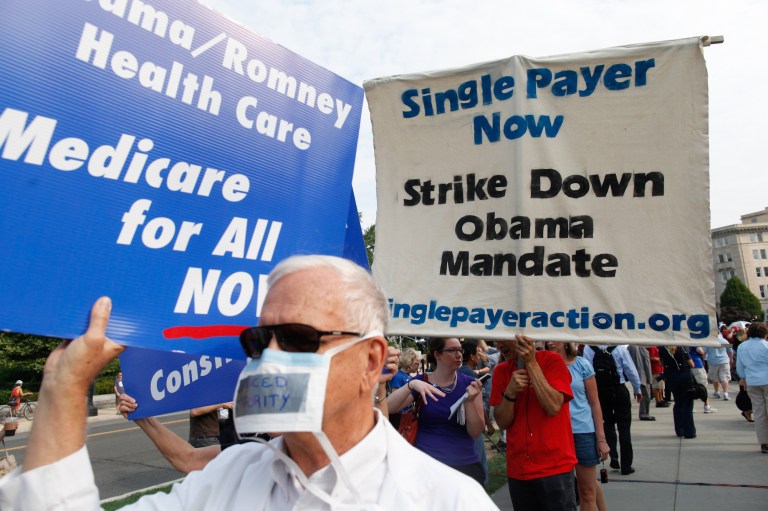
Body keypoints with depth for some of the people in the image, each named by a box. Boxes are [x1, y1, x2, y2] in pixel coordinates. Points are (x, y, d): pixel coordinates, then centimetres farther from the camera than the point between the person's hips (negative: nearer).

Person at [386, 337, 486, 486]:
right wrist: (411, 385, -32)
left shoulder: (469, 383, -4)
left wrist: (470, 401, -23)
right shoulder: (421, 381, -4)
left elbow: (476, 432, -6)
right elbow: (388, 408, -17)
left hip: (466, 465, 1)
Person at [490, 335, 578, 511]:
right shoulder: (501, 371, 2)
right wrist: (510, 392, -17)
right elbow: (502, 422, 0)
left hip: (555, 467, -3)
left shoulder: (551, 360, -7)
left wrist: (531, 363, -19)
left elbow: (553, 407, -17)